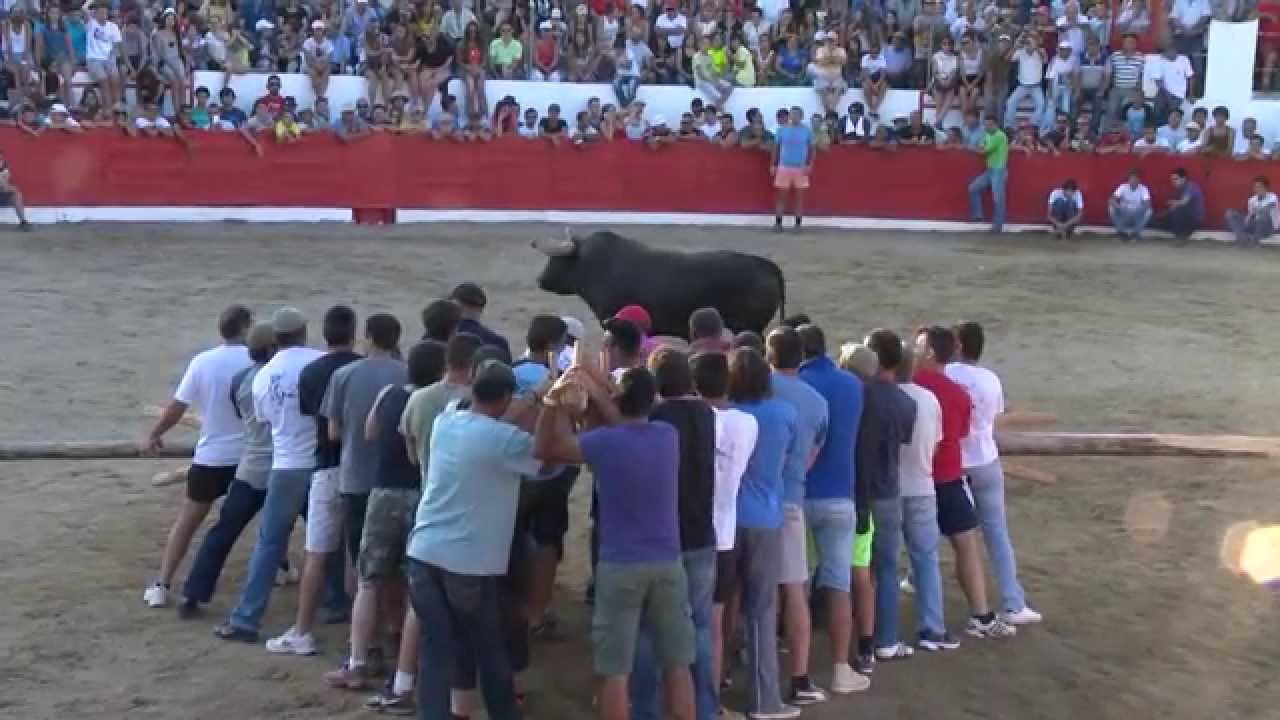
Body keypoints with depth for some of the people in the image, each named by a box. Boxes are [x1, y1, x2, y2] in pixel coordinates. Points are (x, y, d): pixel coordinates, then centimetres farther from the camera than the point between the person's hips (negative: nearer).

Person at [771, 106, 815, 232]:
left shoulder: (807, 130, 0)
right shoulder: (782, 129, 2)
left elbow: (811, 149, 4)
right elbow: (776, 147, 8)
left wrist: (809, 165, -6)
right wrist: (773, 165, 5)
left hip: (800, 168, 0)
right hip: (784, 166, 0)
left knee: (800, 196, 3)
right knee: (781, 196, 2)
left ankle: (798, 224, 9)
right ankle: (778, 223, 8)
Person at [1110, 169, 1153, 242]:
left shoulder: (1143, 189, -10)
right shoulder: (1123, 187, -9)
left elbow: (1147, 204, -21)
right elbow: (1112, 200, -20)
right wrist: (1120, 208, -39)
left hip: (1137, 217, 0)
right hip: (1123, 216, 0)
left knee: (1148, 211, -28)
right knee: (1112, 208, -26)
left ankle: (1135, 233, -15)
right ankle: (1123, 233, -16)